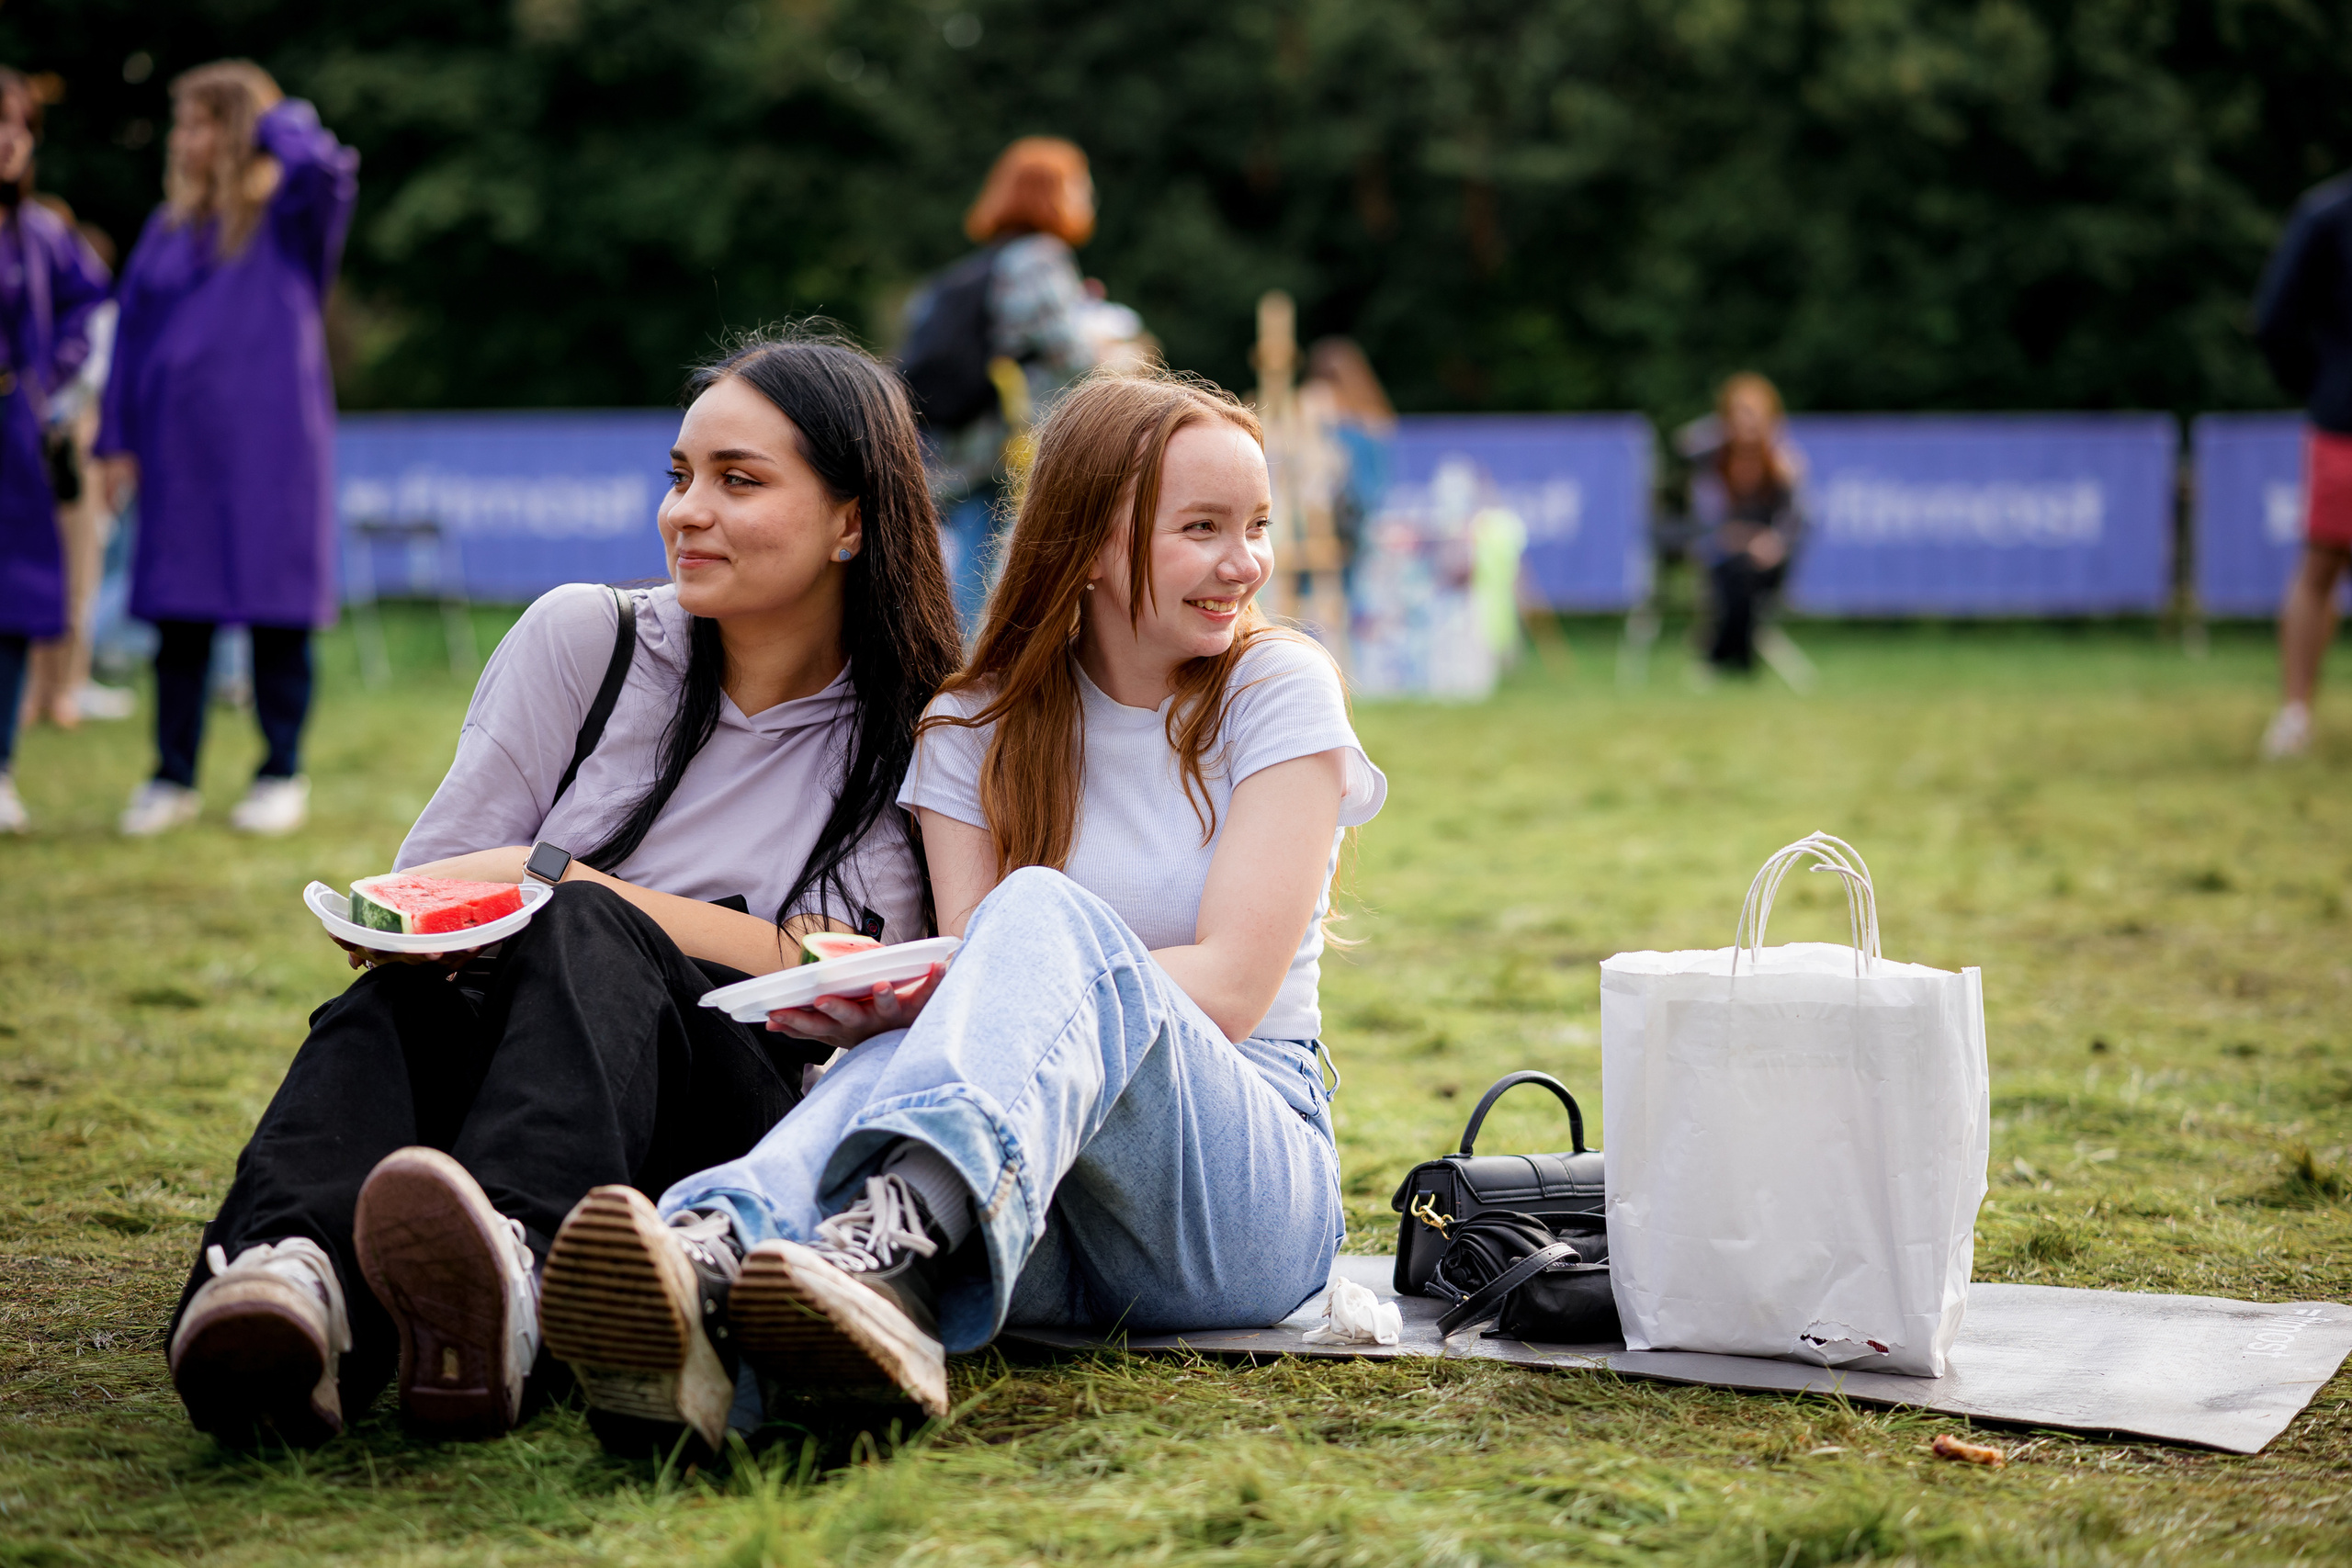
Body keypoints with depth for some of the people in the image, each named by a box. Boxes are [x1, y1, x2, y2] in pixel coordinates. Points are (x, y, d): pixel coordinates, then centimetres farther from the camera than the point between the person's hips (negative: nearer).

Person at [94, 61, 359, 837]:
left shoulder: (289, 218, -1)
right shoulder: (167, 228, 12)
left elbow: (328, 168, -24)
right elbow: (133, 333, 13)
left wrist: (278, 118, -5)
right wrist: (117, 439, 7)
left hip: (271, 448, -4)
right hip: (179, 447, 4)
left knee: (276, 612, 0)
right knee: (178, 614, 4)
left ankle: (282, 775, 10)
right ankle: (173, 779, 13)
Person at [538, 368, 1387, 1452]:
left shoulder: (1280, 689, 3)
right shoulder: (978, 729, 11)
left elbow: (1228, 986, -8)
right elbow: (972, 986, -1)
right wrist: (885, 1009, -26)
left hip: (1240, 1199, -2)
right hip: (1041, 1235, 2)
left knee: (1043, 912, -31)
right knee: (895, 1063, -33)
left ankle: (894, 1243, -63)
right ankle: (707, 1262, -67)